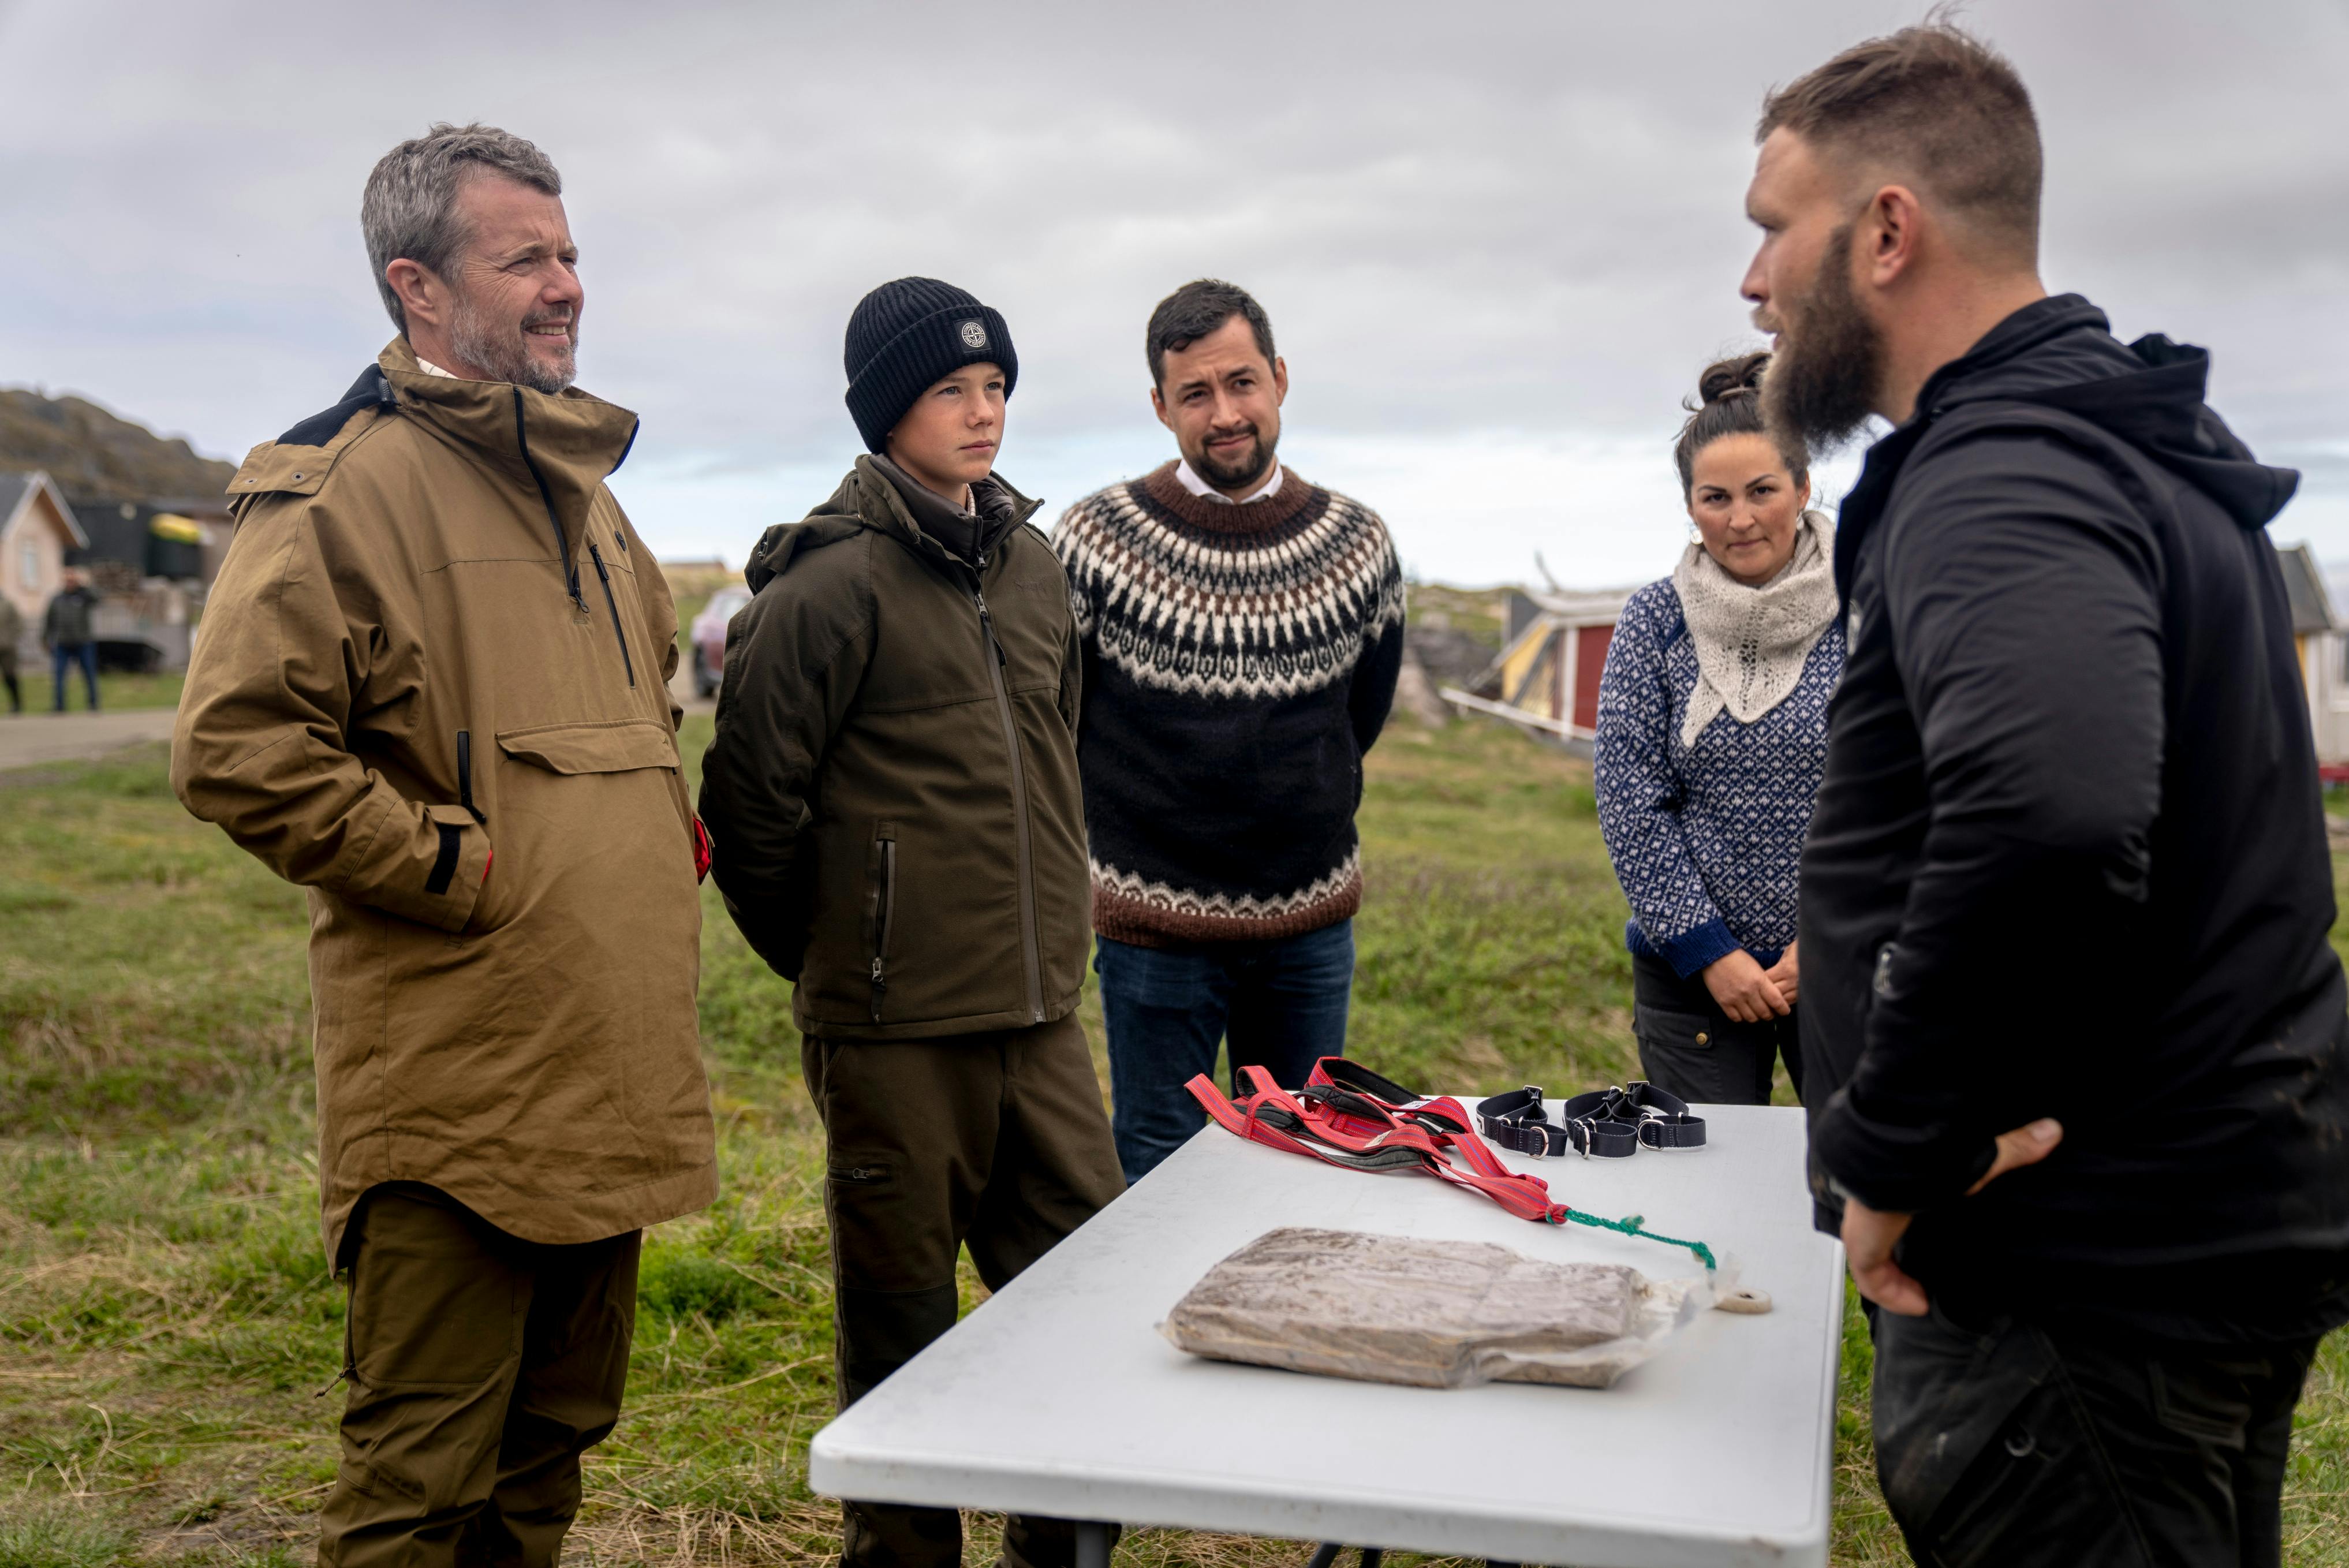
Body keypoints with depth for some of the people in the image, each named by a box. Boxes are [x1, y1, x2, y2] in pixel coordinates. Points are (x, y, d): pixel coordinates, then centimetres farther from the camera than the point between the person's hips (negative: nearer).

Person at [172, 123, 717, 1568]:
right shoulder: (340, 487, -11)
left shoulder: (583, 489, 17)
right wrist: (452, 863, -16)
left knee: (556, 1441, 20)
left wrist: (661, 843, 15)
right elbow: (237, 747, -19)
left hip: (609, 1077, 8)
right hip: (456, 1094, -8)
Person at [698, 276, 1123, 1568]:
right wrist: (827, 961, 1)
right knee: (901, 1318, 7)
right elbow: (749, 797, -9)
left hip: (1039, 1010, 7)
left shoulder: (1030, 564, 12)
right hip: (897, 1026, -6)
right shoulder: (834, 580, -11)